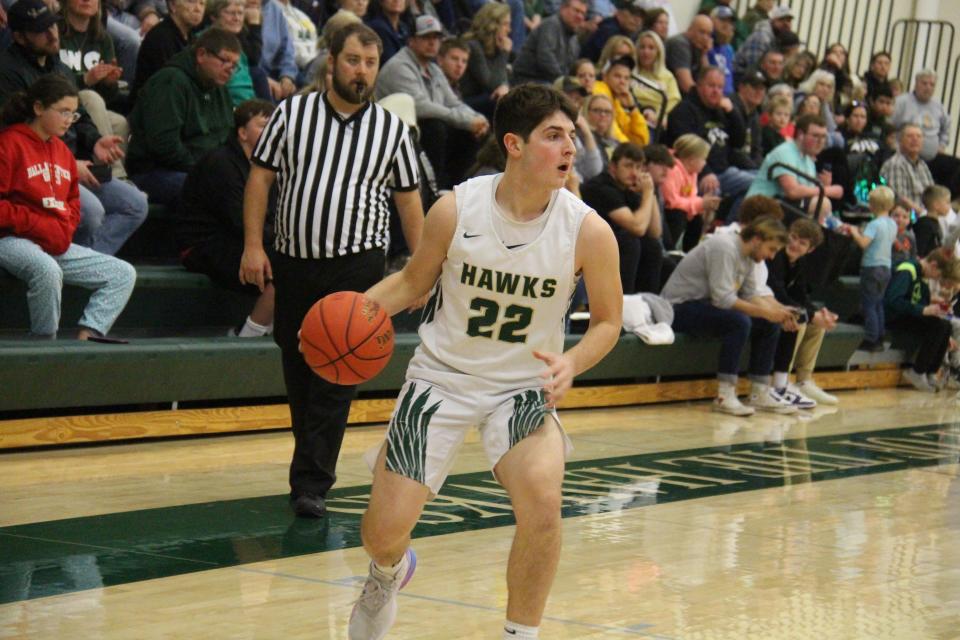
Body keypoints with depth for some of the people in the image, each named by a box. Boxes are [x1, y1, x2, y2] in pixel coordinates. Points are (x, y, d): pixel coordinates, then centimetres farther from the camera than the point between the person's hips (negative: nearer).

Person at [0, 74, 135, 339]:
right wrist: (39, 226, -16)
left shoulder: (62, 151, 17)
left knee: (124, 274, -2)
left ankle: (86, 337, -17)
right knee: (47, 269, -40)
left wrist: (63, 230, 2)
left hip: (56, 245, 8)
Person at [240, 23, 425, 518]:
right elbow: (260, 178, 5)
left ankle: (311, 482, -9)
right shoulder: (292, 113, 4)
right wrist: (253, 245, -4)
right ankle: (313, 465, 26)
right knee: (297, 372, 10)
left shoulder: (391, 128, 5)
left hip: (357, 264, -2)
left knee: (336, 376, -9)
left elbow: (408, 199, 11)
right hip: (293, 260, 2)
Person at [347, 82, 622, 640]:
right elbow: (415, 280, 4)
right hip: (443, 377, 0)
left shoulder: (589, 231, -15)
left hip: (524, 385, 0)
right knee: (384, 530, -2)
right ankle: (388, 574, 39)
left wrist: (570, 364, -22)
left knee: (542, 499, -29)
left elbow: (607, 321, -2)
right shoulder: (456, 210, -14)